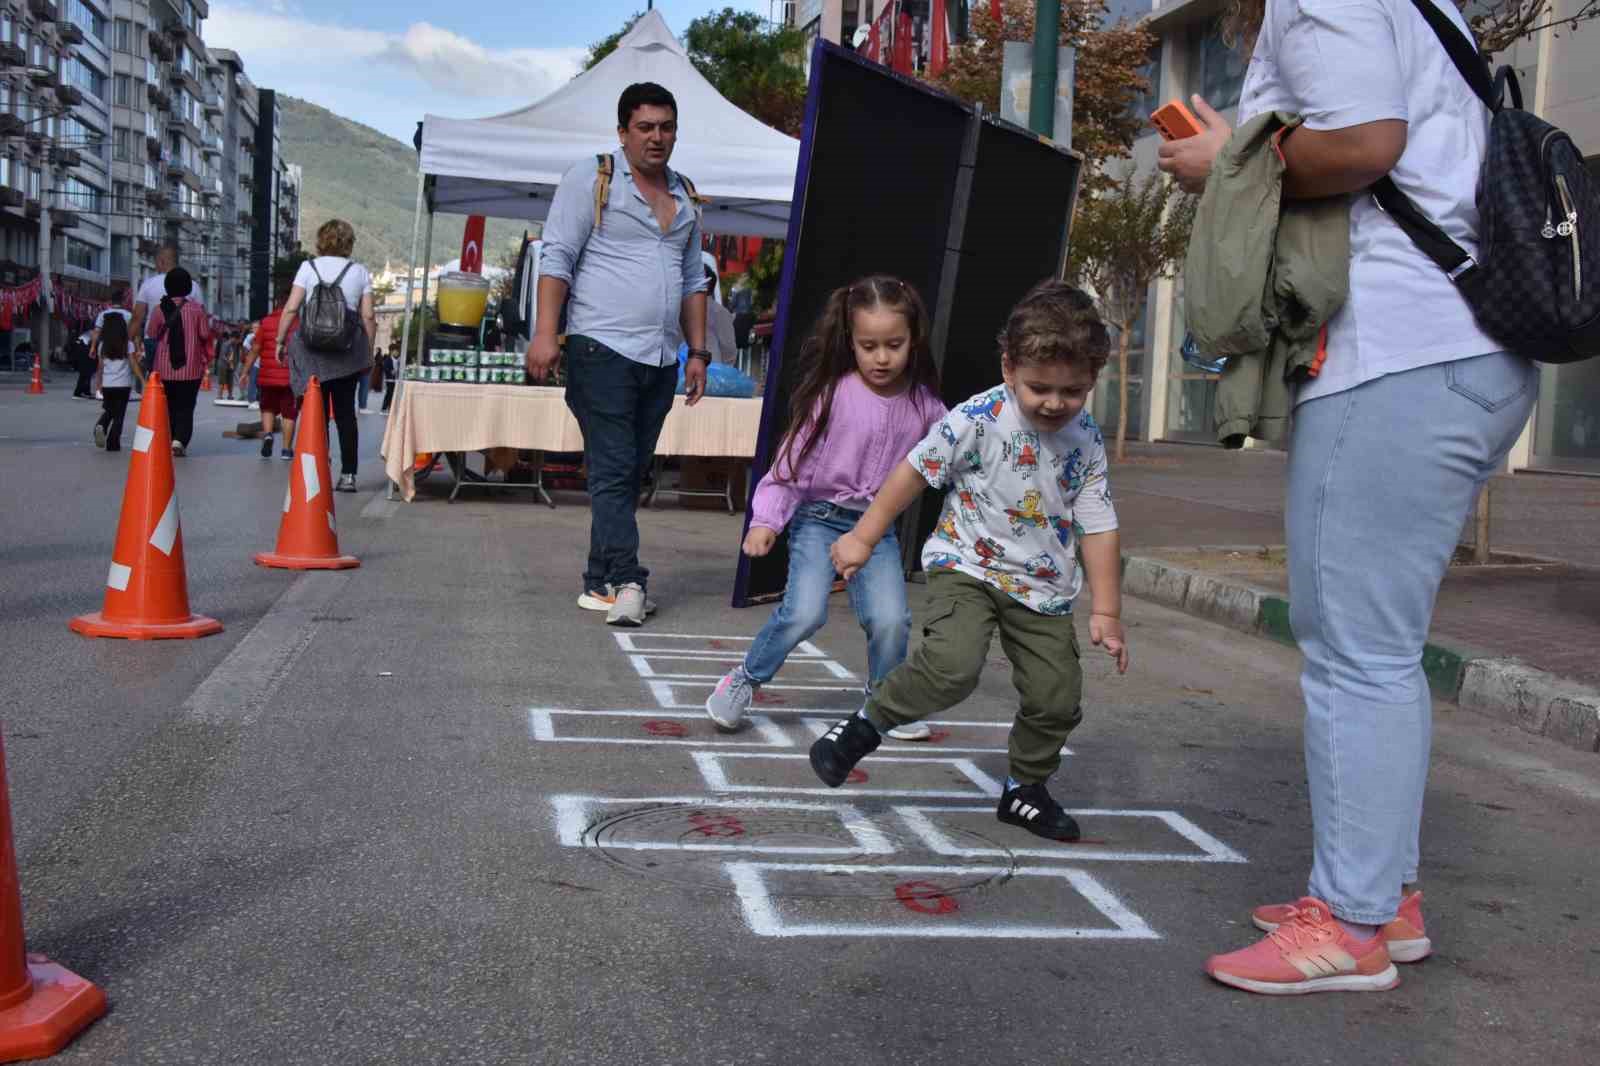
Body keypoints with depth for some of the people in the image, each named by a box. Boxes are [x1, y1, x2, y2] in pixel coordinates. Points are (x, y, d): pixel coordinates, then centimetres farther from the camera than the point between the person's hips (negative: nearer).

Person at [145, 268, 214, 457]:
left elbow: (152, 336, 3)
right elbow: (205, 335, -4)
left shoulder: (160, 309, -2)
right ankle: (180, 439, -16)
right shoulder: (196, 308, -5)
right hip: (191, 368, -2)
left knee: (168, 406, 13)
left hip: (164, 368, 2)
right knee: (186, 407, 1)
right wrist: (208, 356, 12)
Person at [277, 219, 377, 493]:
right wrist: (368, 352, 10)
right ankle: (348, 474, 4)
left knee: (316, 412, 4)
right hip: (348, 349, 1)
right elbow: (368, 317, 2)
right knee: (345, 412, 7)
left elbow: (291, 308, -4)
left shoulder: (308, 267, 3)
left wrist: (280, 340, 5)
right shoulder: (360, 272, 6)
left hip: (312, 346, -1)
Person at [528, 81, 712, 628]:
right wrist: (545, 333, -15)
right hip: (602, 350, -6)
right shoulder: (592, 178, 1)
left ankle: (600, 583, 12)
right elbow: (556, 257, -5)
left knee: (632, 473, 6)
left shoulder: (685, 196, 20)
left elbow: (693, 280, 24)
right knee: (613, 469, -12)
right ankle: (625, 580, -15)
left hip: (661, 359, 6)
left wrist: (698, 352, 17)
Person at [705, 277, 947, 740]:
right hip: (820, 517, -3)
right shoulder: (832, 393, -11)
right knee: (805, 611, -19)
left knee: (891, 619, -10)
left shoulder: (923, 405, 0)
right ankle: (745, 681, 6)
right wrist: (766, 519, -16)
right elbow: (792, 459, -9)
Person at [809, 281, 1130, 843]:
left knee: (1057, 697, 2)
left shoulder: (1087, 441, -5)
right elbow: (914, 471, -7)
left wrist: (1106, 612, -2)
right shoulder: (978, 419, -17)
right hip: (966, 565, -4)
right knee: (953, 664, -28)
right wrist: (864, 537, -2)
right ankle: (867, 723, -4)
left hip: (1044, 587, 4)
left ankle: (1025, 789, 27)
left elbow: (1099, 528, 0)